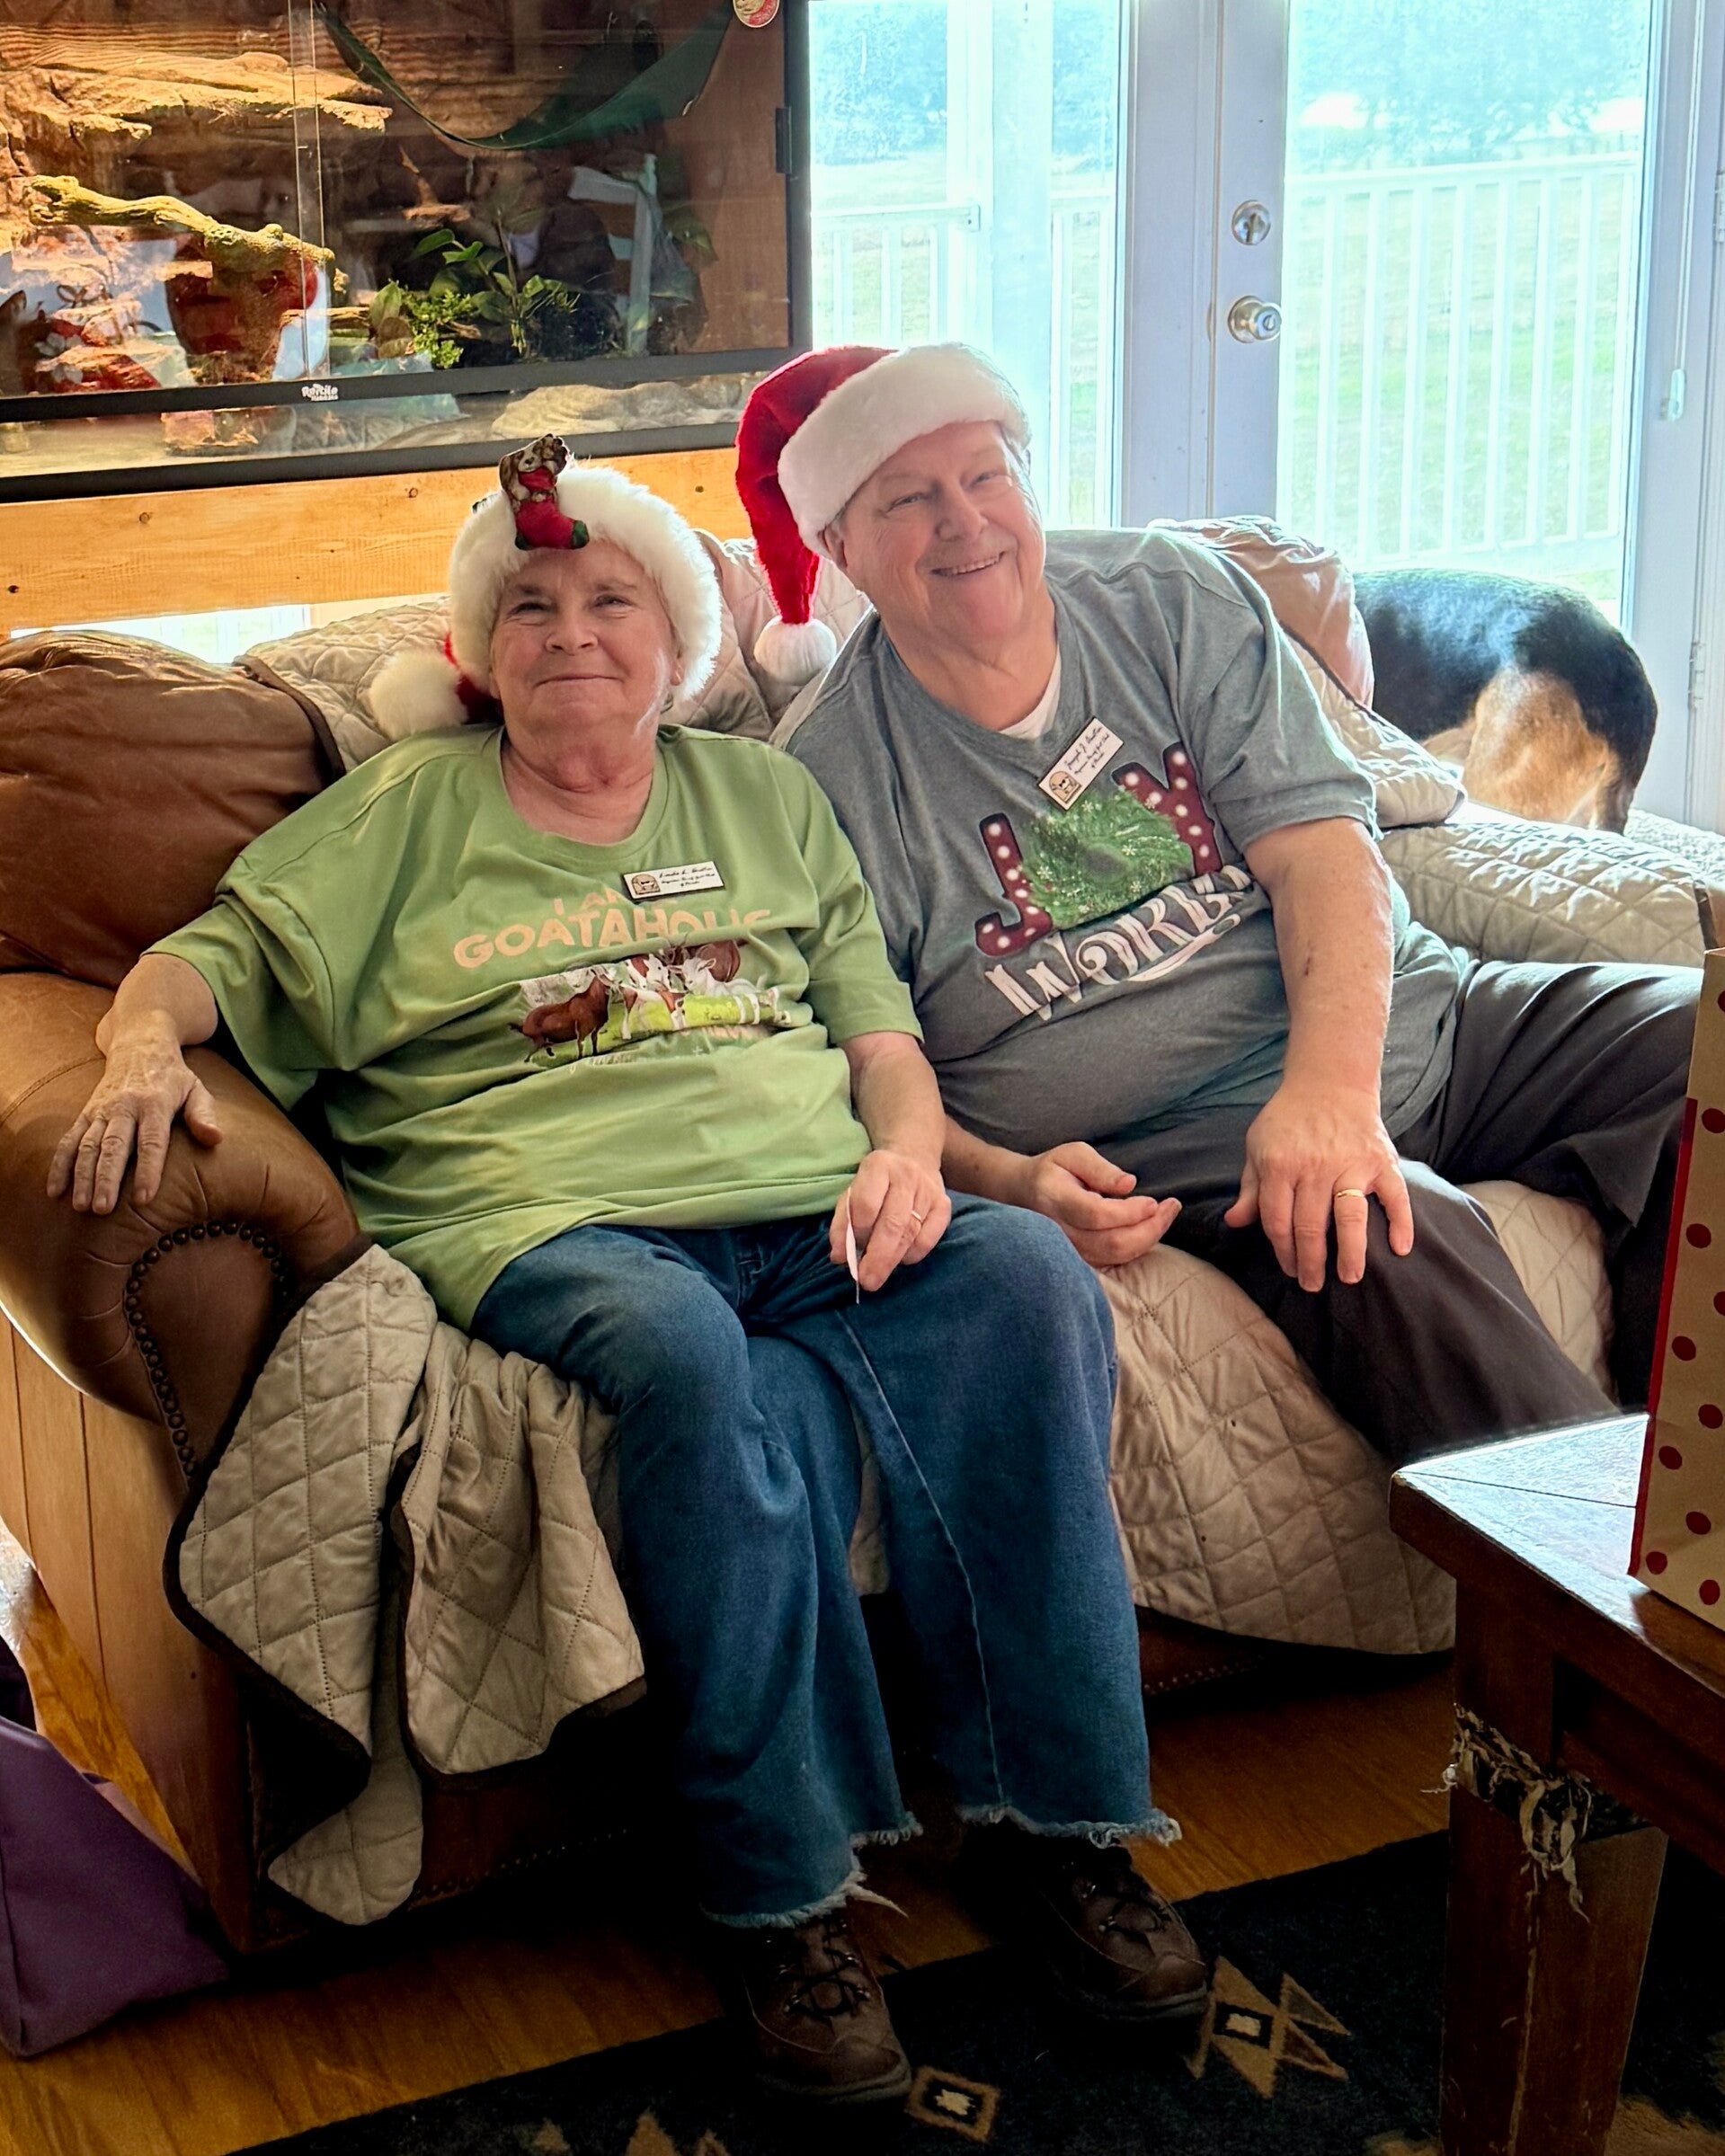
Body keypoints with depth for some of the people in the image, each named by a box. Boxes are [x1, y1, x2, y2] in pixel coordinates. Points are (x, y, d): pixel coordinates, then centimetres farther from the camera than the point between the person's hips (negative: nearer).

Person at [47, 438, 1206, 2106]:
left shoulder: (765, 796, 27)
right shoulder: (410, 810, 20)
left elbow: (881, 1027, 21)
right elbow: (213, 958, 12)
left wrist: (906, 1151, -1)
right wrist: (144, 1047, -12)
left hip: (813, 1212, 3)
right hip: (546, 1218, -3)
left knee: (1023, 1278, -29)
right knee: (685, 1349, -39)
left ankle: (1054, 1824, -24)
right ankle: (778, 1891, -31)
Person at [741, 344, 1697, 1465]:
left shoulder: (1172, 597, 5)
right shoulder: (830, 777, -2)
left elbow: (1320, 847, -5)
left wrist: (1333, 1085, -23)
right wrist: (1006, 1182, -22)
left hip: (1401, 1025, 4)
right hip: (1159, 1142, -4)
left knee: (1686, 1038, -18)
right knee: (1390, 1245, -35)